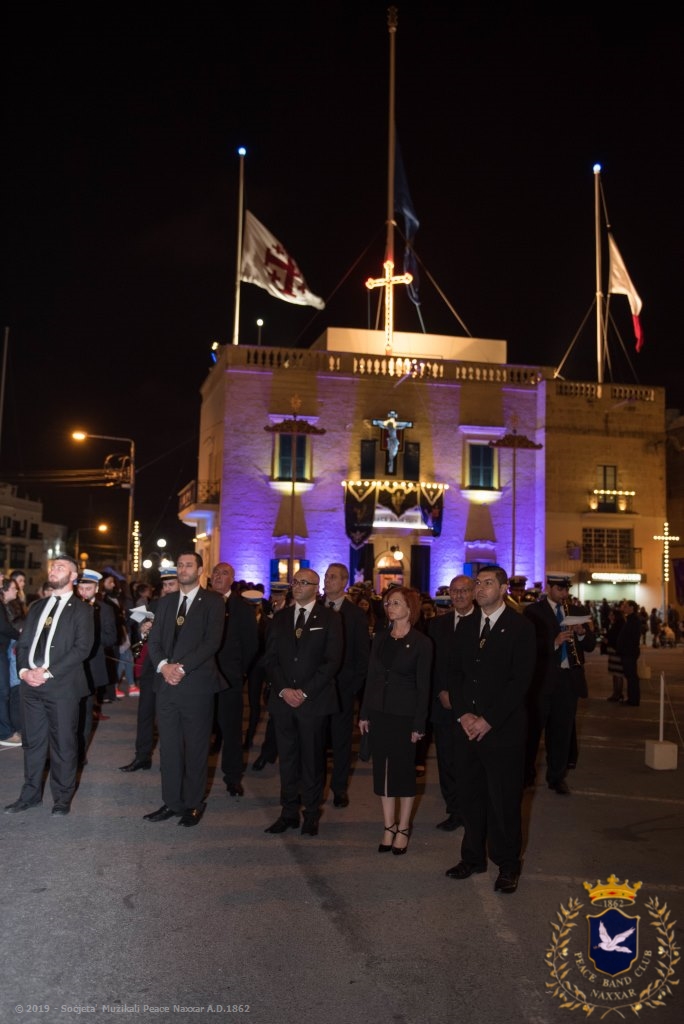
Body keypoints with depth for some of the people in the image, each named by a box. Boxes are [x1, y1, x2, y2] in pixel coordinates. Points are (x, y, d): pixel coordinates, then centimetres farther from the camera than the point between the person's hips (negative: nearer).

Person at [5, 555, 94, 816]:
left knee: (63, 744, 2)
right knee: (33, 742, 13)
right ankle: (31, 794, 26)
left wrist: (47, 672, -17)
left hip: (62, 685, -5)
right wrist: (23, 670, -5)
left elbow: (82, 647, -11)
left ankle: (62, 798, 16)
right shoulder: (36, 607, 17)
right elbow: (23, 643, 15)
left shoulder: (81, 610, -1)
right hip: (31, 684, 5)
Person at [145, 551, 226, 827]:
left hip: (197, 685, -5)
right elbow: (154, 640, 10)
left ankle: (194, 804, 16)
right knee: (168, 747, 9)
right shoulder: (166, 602, 15)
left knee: (196, 748, 4)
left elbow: (212, 642, -11)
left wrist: (182, 667, -17)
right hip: (167, 683, 5)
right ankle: (172, 802, 19)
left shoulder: (212, 601, -2)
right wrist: (163, 665, -9)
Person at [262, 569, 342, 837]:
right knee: (287, 758, 7)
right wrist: (283, 690, -7)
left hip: (314, 701, -3)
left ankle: (311, 814, 15)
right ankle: (289, 812, 17)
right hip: (283, 698, 3)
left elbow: (332, 661, -6)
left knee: (313, 759, 4)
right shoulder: (280, 618, 12)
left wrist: (304, 692, -11)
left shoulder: (329, 618, 0)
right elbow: (270, 658, 8)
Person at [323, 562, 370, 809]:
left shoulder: (356, 614, 0)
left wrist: (355, 685, -6)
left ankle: (339, 787, 21)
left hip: (343, 686, -1)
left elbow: (363, 654, 1)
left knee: (341, 739, 8)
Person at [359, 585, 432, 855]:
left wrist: (419, 724, -10)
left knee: (403, 770, 5)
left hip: (404, 714, -4)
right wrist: (364, 713, 5)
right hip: (379, 712, 4)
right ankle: (389, 827, 20)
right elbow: (371, 676, 9)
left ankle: (403, 828, 18)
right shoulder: (380, 638, 6)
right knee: (382, 769, 8)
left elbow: (423, 686, -7)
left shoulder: (421, 642, -7)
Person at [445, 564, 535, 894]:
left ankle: (507, 864, 19)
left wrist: (488, 719, -14)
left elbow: (520, 679, -11)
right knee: (470, 796, 10)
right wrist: (463, 714, -4)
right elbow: (455, 673, 10)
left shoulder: (520, 626, -6)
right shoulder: (466, 626, 11)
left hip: (502, 728, -5)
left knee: (504, 799, 3)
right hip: (467, 725, 5)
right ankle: (473, 857, 25)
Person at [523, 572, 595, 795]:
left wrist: (582, 633, -12)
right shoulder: (533, 611, -4)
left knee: (562, 731, 10)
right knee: (533, 728, 6)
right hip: (542, 678, -4)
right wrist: (554, 642, -26)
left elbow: (590, 645, 8)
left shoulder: (577, 612, 10)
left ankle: (557, 777, 21)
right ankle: (526, 773, 19)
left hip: (569, 679, 4)